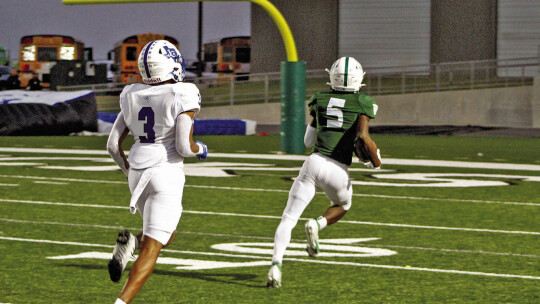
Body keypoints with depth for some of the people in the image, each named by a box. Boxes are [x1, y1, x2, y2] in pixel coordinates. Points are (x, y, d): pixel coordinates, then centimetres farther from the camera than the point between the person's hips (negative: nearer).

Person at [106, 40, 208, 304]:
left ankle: (130, 243, -6)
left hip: (137, 173, 6)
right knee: (151, 249, -5)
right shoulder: (181, 97, -12)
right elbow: (184, 147, -16)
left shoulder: (132, 96, 4)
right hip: (167, 174, -6)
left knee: (165, 236, 26)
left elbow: (113, 144, 6)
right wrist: (200, 149, 6)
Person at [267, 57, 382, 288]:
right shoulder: (362, 104, 2)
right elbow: (363, 137, -12)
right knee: (342, 206, 31)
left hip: (314, 162, 1)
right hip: (338, 171, -1)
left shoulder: (319, 100, 12)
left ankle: (276, 264, -19)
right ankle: (318, 224, -2)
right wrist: (376, 161, 3)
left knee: (289, 218, 4)